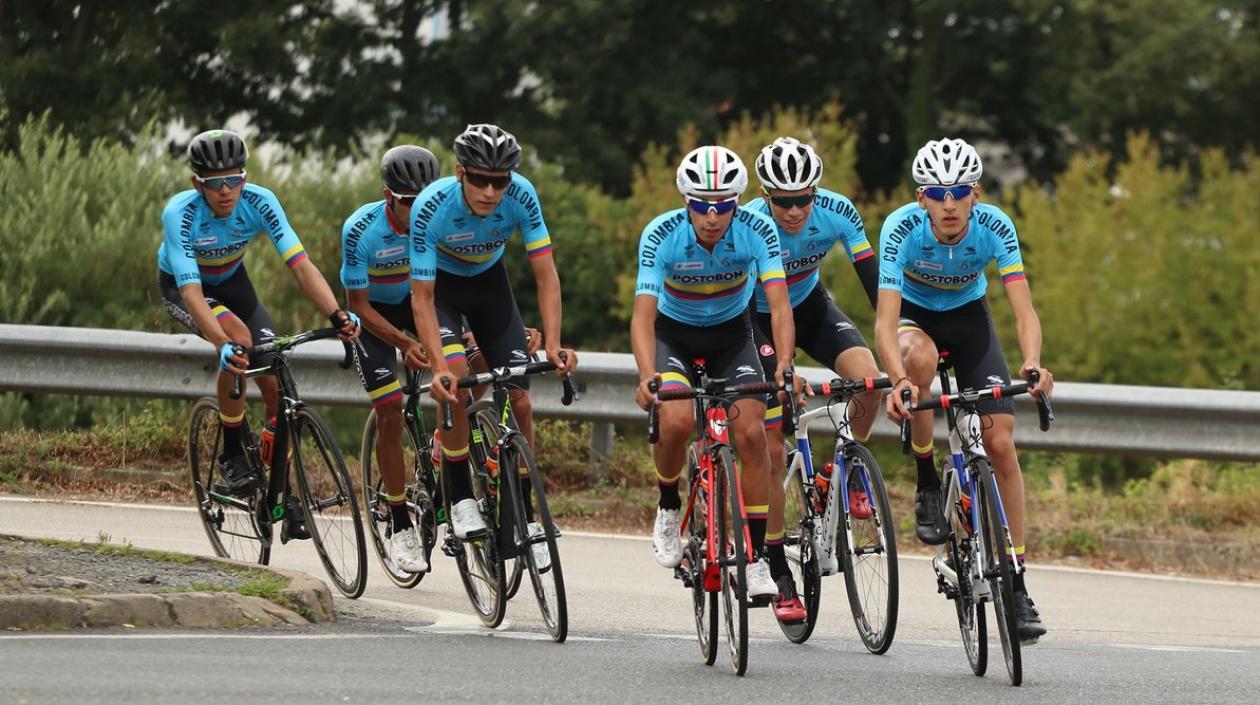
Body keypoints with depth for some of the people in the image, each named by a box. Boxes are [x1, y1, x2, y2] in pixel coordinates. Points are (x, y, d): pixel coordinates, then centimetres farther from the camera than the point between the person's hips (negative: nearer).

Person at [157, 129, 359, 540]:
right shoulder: (180, 214, -36)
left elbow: (300, 264, -33)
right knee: (239, 339, -33)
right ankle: (232, 456, -18)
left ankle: (282, 491, 4)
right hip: (181, 286, -3)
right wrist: (223, 345, -58)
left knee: (275, 384, -11)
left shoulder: (259, 203, -28)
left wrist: (337, 315, -49)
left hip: (230, 280, 3)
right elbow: (192, 293, -43)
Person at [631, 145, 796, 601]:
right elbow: (643, 314, -34)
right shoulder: (661, 236, -28)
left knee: (751, 432, -17)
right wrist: (647, 374, -51)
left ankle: (756, 559, -8)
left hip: (731, 334, 1)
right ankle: (668, 508, 1)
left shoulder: (757, 231, -25)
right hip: (674, 332, -1)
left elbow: (779, 305, -30)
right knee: (676, 419, -28)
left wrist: (784, 364, -47)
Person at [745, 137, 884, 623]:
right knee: (772, 449, -8)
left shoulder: (837, 213, -24)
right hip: (758, 319, -2)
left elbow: (875, 283, -21)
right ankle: (779, 574, 0)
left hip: (810, 307, 2)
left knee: (867, 377, -28)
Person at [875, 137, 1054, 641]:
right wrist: (897, 381, -57)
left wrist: (1033, 364, -54)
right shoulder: (902, 229, -32)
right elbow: (885, 320, -38)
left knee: (1001, 442, -12)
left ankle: (1016, 582, -4)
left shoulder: (995, 227, -27)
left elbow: (1024, 310, -33)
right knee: (920, 356, -39)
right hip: (914, 314, -2)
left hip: (967, 315, 2)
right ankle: (926, 484, -17)